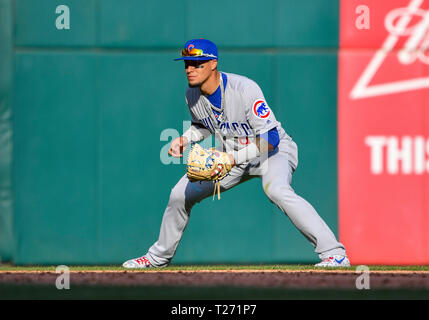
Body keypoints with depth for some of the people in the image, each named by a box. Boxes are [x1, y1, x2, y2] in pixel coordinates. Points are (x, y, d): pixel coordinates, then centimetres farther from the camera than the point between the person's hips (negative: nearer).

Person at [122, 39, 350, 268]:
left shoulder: (245, 89, -30)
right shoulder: (192, 95, -8)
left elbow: (270, 138, -31)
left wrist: (234, 158, -39)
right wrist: (185, 139, -6)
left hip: (275, 150, -7)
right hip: (232, 158, 7)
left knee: (276, 190, -38)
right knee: (180, 195, 6)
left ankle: (334, 253, -39)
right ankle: (159, 257, 32)